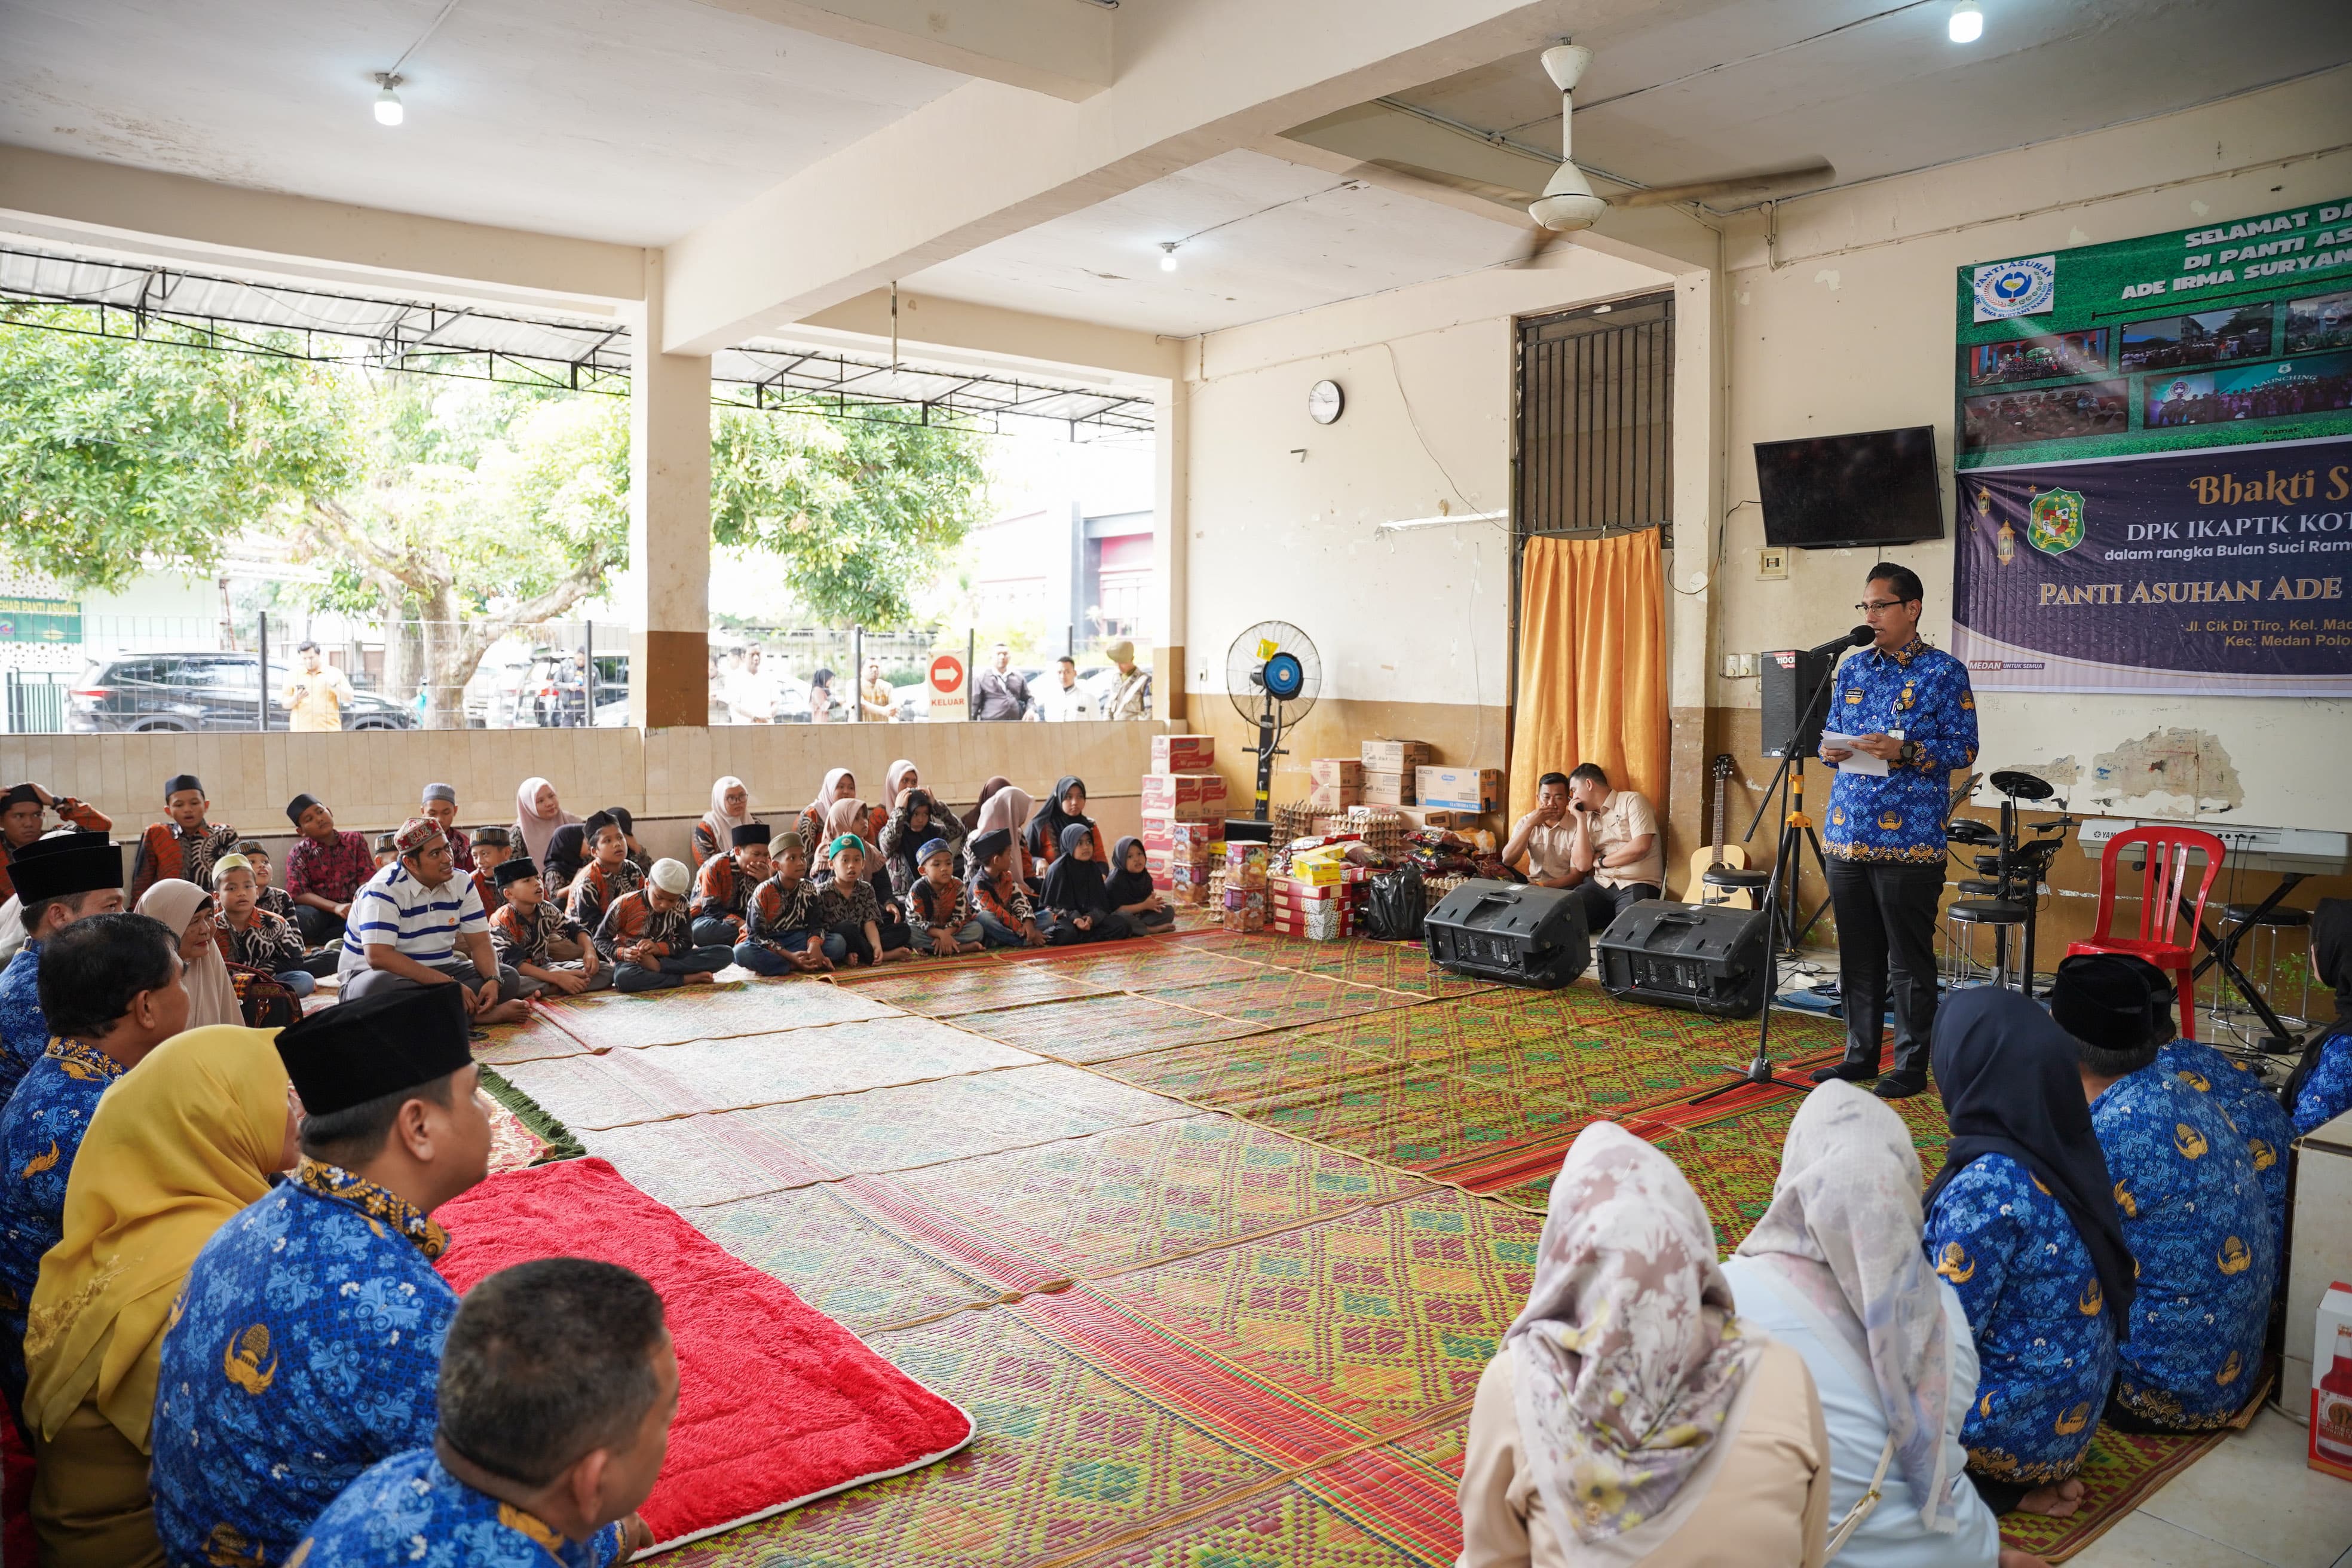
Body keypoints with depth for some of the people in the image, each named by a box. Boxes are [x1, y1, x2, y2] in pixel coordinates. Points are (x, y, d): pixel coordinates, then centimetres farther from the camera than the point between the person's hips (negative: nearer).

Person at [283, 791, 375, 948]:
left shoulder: (355, 841, 8)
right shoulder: (299, 853, 4)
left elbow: (367, 879, -1)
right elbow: (298, 894, -8)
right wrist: (335, 907, -25)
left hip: (352, 911, 3)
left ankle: (312, 941, -20)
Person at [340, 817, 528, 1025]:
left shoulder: (462, 883, -1)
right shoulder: (384, 890, -19)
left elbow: (480, 943, 0)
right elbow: (378, 956, -30)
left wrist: (493, 980, -23)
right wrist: (448, 983, -33)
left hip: (437, 971, 5)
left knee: (509, 978, -12)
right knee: (380, 986, -41)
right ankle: (478, 1014, -30)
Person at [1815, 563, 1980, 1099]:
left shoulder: (1944, 672, -2)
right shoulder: (1853, 669, 14)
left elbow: (1965, 748, -6)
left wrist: (1904, 752, -20)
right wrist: (1830, 749, -4)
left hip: (1909, 839, -5)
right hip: (1847, 835, 6)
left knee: (1909, 959, 1)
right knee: (1857, 954, 12)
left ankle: (1912, 1065, 11)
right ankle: (1861, 1053, 23)